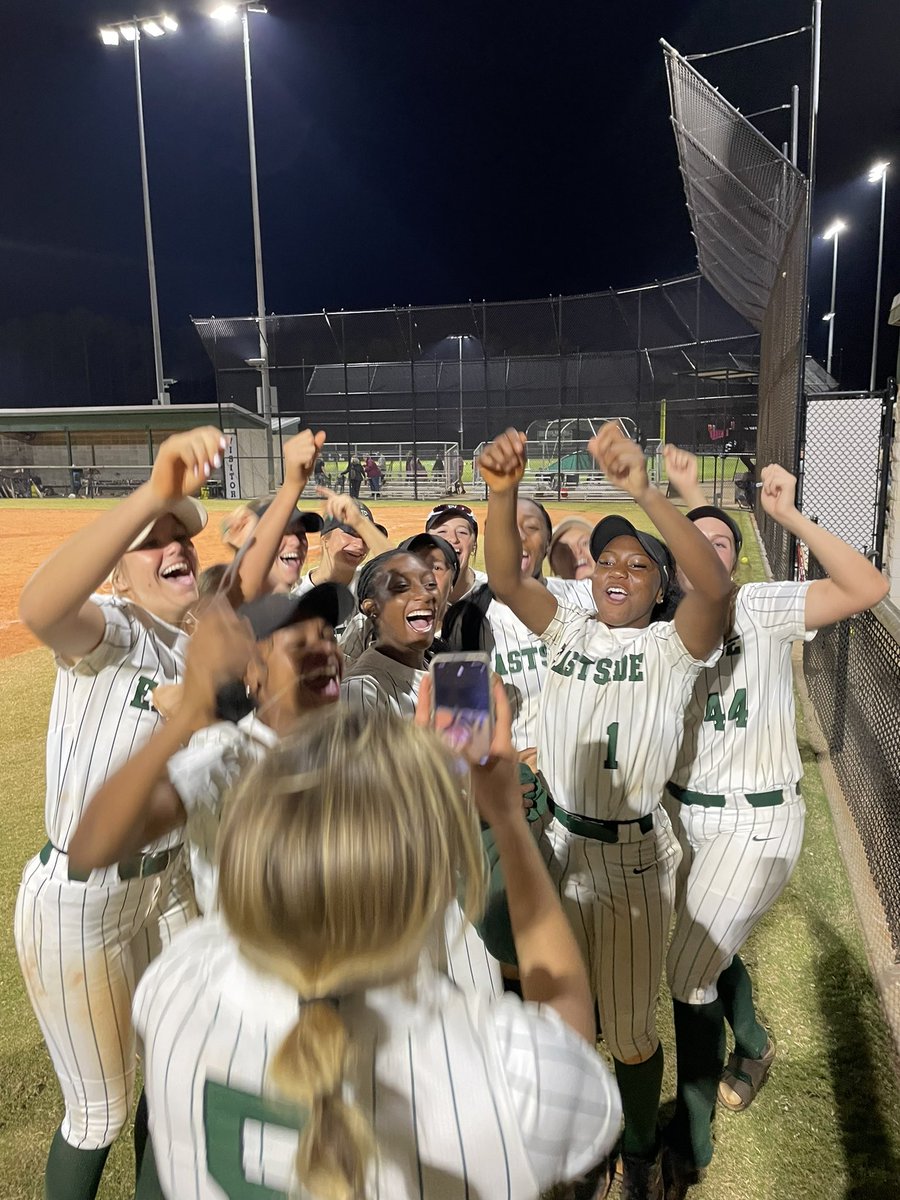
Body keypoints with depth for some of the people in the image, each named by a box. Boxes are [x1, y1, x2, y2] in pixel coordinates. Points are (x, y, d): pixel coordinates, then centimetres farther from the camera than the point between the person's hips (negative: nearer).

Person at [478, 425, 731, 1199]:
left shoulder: (674, 645, -10)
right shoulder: (568, 629, 0)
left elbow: (716, 585, -31)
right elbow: (504, 578, -14)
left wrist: (646, 492, -44)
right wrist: (502, 491, -32)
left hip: (634, 855, -3)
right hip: (560, 841, 4)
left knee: (630, 1027, 14)